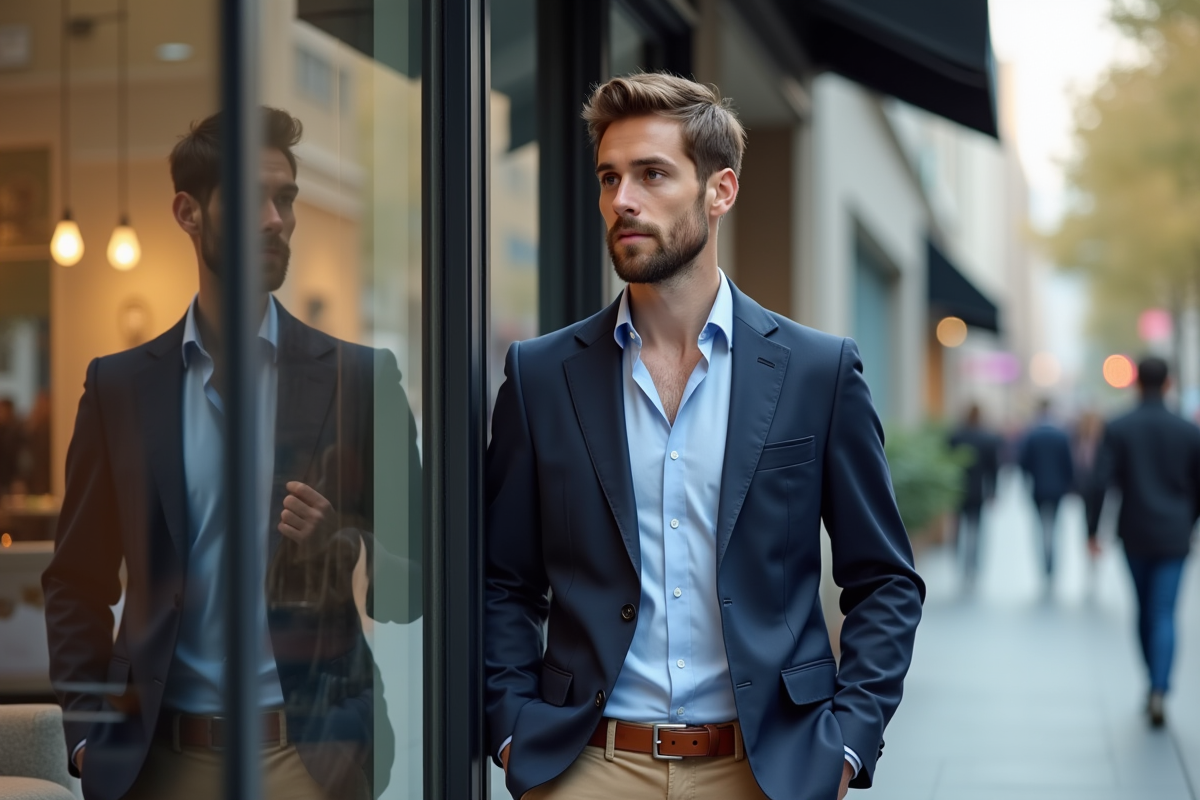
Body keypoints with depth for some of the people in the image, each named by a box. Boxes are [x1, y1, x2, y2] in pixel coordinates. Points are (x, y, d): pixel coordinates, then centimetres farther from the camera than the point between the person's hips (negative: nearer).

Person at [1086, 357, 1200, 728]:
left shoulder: (1118, 429, -5)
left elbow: (1101, 482, -11)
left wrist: (1092, 530, -6)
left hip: (1135, 534, 0)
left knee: (1145, 609, 17)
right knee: (1164, 614, -3)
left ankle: (1155, 684, 26)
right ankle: (1158, 691, -19)